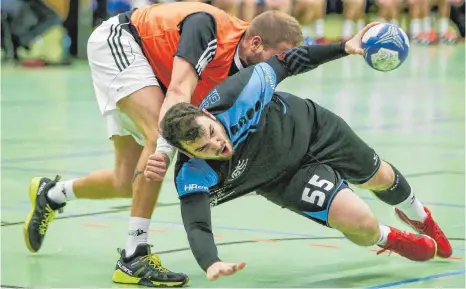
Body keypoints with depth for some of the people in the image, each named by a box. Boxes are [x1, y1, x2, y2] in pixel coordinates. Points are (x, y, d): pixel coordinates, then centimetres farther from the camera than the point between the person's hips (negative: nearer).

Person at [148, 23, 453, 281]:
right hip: (282, 179, -1)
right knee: (360, 224, -19)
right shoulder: (193, 176, -37)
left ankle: (417, 214, 64)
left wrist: (345, 47, -19)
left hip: (310, 127, 1)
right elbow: (197, 227, -42)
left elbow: (285, 62, -22)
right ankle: (390, 239, 21)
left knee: (380, 178, 25)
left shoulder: (235, 95, -38)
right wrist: (211, 264, -64)